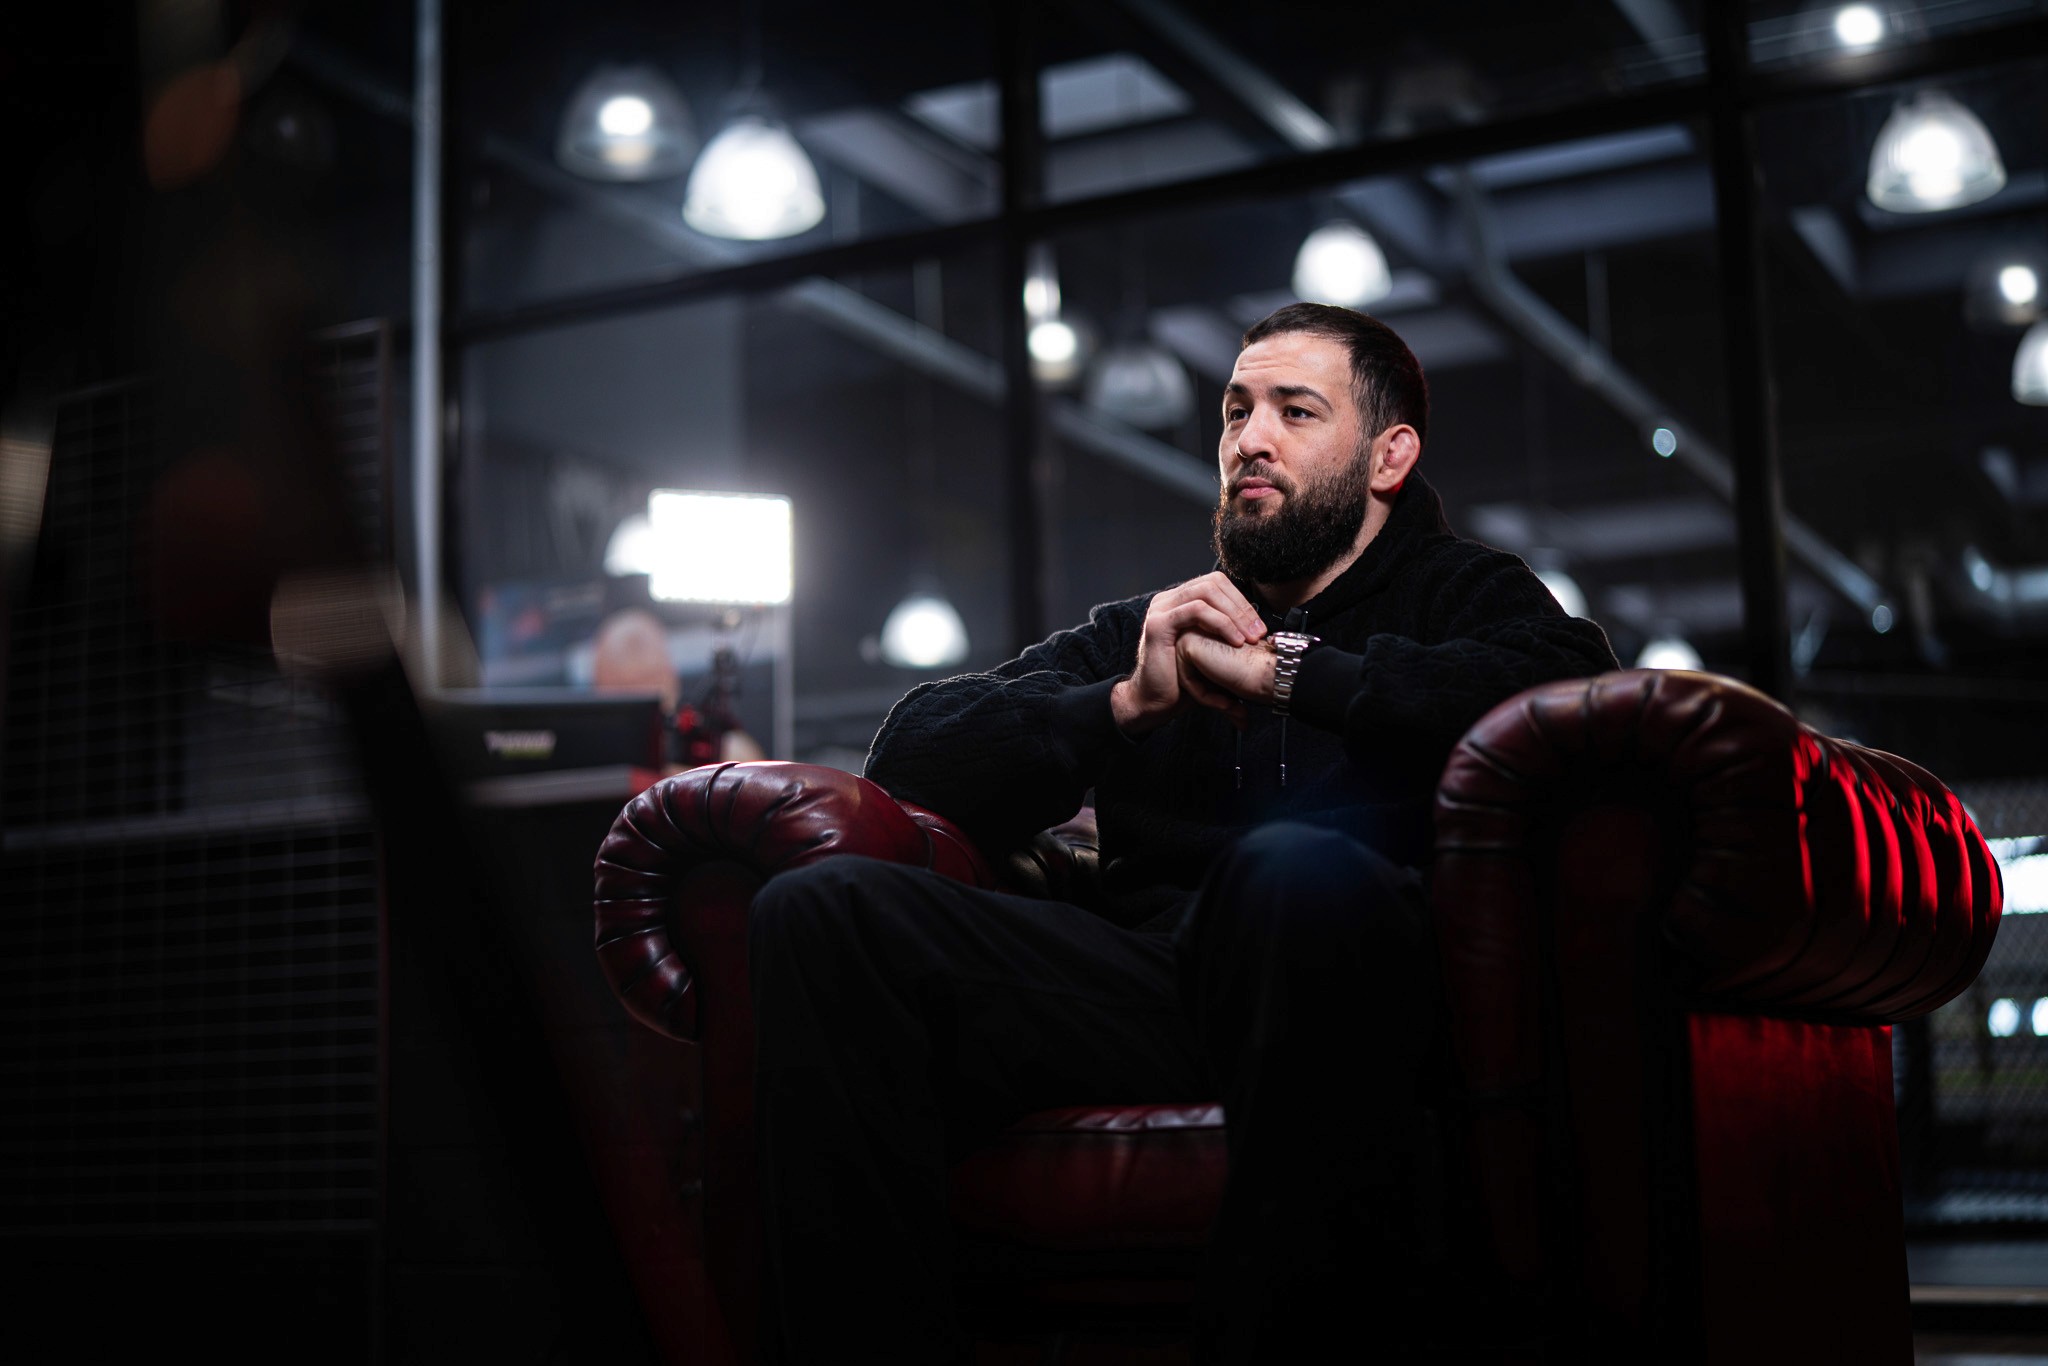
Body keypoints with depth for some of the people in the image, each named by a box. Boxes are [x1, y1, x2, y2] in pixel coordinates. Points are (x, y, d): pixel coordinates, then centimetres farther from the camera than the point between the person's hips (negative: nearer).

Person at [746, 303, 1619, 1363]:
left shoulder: (1463, 594, 21)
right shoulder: (1147, 629, 29)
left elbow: (1569, 682, -6)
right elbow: (912, 751, 18)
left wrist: (1284, 672, -3)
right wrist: (1129, 702, 2)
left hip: (1335, 968, -3)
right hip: (1145, 972, 3)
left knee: (1300, 869, -39)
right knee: (819, 909, -20)